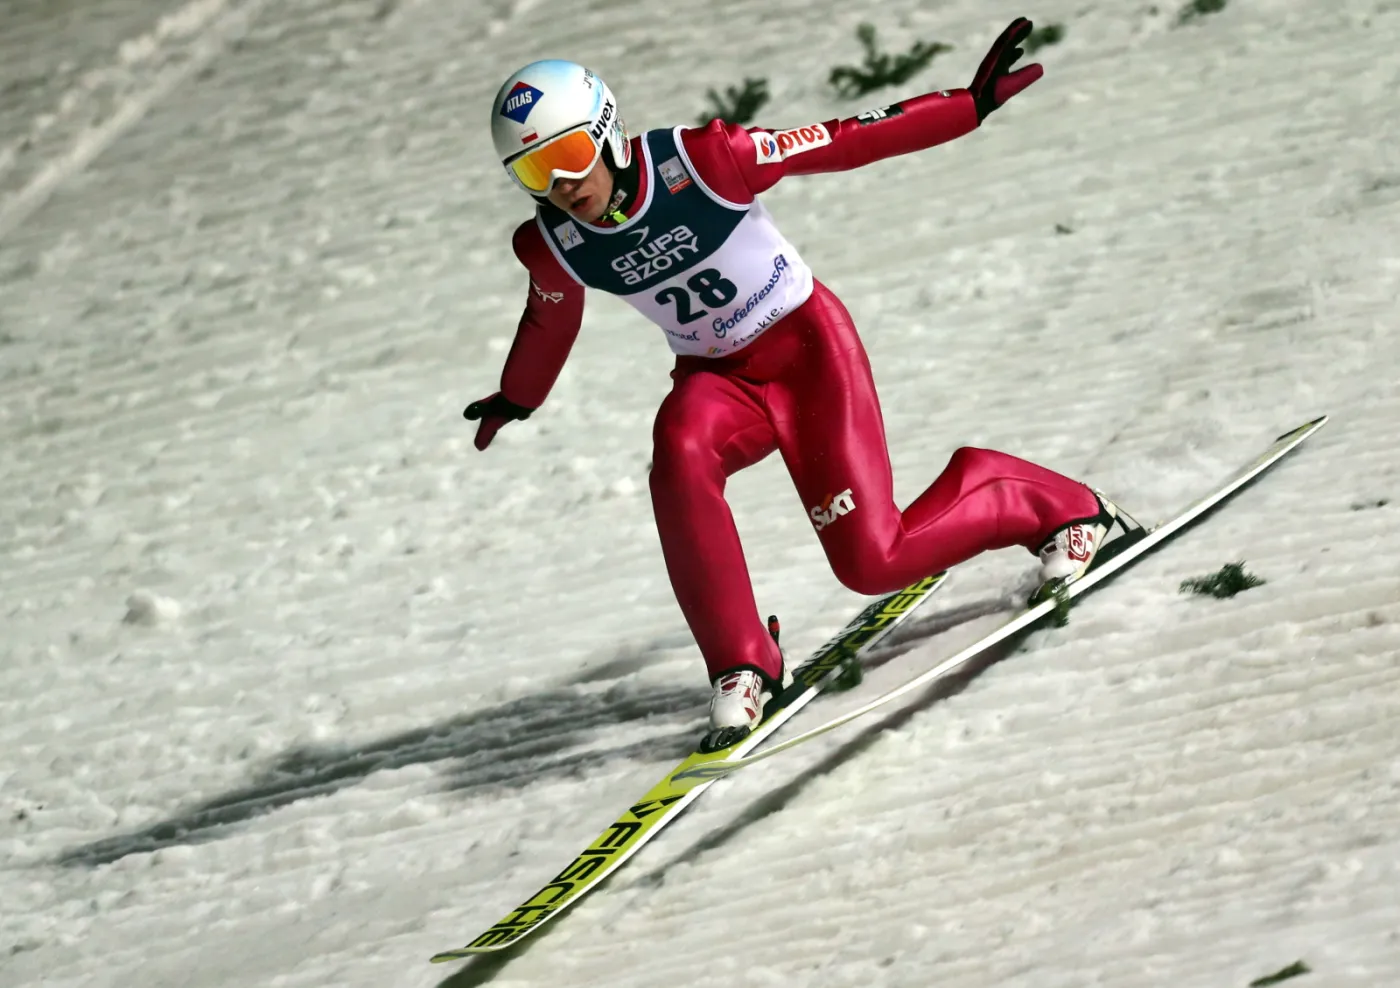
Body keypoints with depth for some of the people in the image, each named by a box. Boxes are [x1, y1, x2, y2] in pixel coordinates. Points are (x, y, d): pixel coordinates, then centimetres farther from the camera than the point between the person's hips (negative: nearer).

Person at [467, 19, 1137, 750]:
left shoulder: (699, 161, -25)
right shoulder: (553, 248, -13)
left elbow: (840, 143, -17)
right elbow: (550, 319, 11)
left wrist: (970, 104, -18)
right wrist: (515, 400, 29)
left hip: (808, 344, -3)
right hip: (717, 379, 3)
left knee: (870, 561, -10)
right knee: (680, 451, -34)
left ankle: (1055, 506, 19)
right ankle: (741, 667, -20)